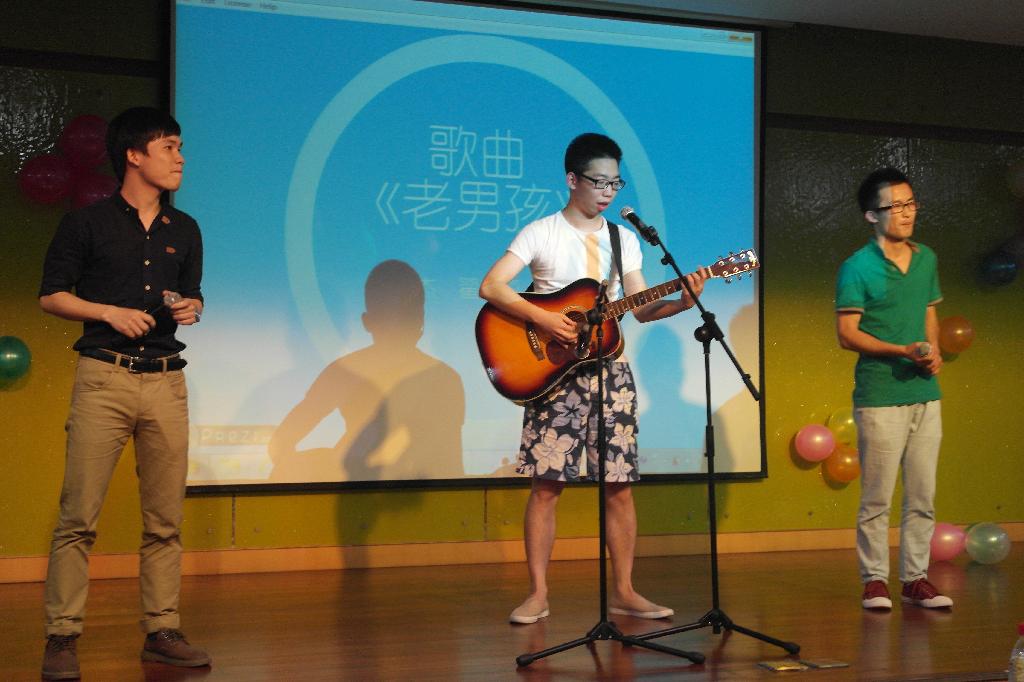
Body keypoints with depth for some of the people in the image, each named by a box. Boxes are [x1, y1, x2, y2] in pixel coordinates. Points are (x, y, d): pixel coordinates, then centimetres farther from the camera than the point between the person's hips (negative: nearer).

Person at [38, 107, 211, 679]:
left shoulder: (184, 231, 14)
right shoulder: (87, 223, 2)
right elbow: (51, 295, 3)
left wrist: (191, 309, -1)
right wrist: (110, 311, -11)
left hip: (166, 380, 4)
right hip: (104, 378, -4)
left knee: (166, 519, 5)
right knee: (79, 516, -6)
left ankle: (162, 631, 14)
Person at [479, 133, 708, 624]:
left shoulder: (624, 239, 12)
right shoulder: (541, 233, -1)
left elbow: (641, 309, 11)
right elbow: (490, 287, -11)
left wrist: (682, 302, -7)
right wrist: (541, 318, -21)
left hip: (610, 371, 4)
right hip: (554, 373, -3)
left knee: (619, 486, 2)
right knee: (546, 485, -4)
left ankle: (623, 592, 10)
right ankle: (538, 593, 3)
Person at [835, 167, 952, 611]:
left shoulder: (926, 259, 11)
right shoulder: (857, 268, -7)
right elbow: (847, 334, -9)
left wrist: (934, 352, 0)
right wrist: (902, 351, -19)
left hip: (925, 393, 6)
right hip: (880, 396, -5)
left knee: (922, 497, 8)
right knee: (877, 497, 0)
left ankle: (915, 578, 17)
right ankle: (875, 580, 10)